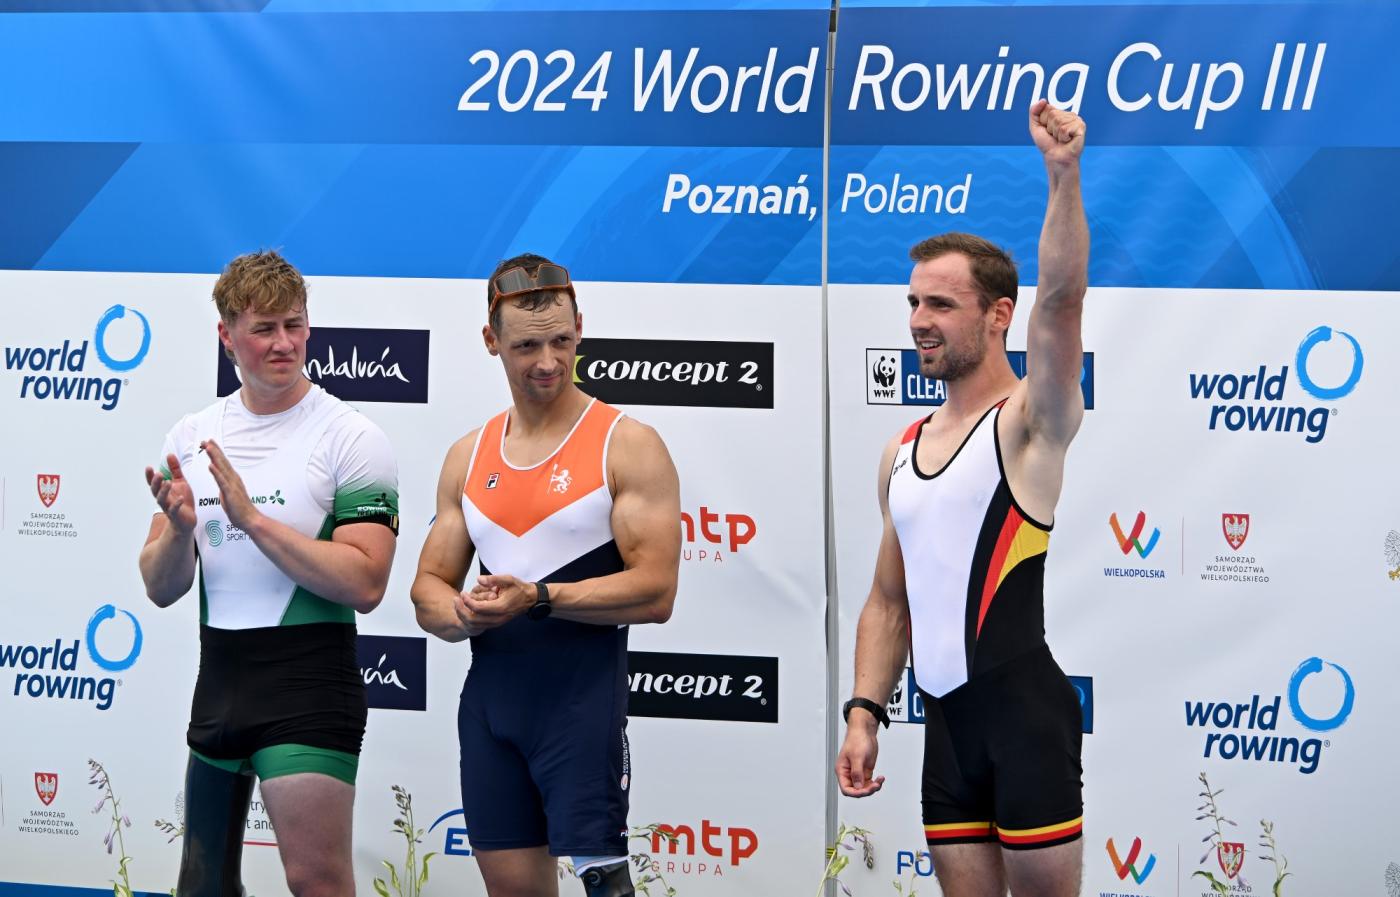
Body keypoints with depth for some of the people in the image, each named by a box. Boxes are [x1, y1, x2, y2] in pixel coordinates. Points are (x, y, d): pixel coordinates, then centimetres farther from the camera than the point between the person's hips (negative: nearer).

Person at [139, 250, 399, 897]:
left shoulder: (351, 438, -8)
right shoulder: (191, 437, 7)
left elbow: (364, 585, -18)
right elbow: (162, 590, 7)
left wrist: (252, 518, -21)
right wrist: (180, 527, -15)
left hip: (309, 686, -6)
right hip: (218, 678, 6)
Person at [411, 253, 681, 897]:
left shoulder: (627, 446, -6)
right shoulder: (469, 457, 11)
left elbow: (655, 593, -13)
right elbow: (429, 588, 13)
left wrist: (539, 598, -22)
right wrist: (463, 613, -11)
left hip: (584, 696, -5)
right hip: (489, 693, 5)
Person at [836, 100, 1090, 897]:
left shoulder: (1032, 422, -4)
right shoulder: (902, 452, 15)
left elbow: (1061, 301, -22)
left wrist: (1064, 175, -32)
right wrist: (865, 711, 8)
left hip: (1026, 710, -6)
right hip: (947, 720, 6)